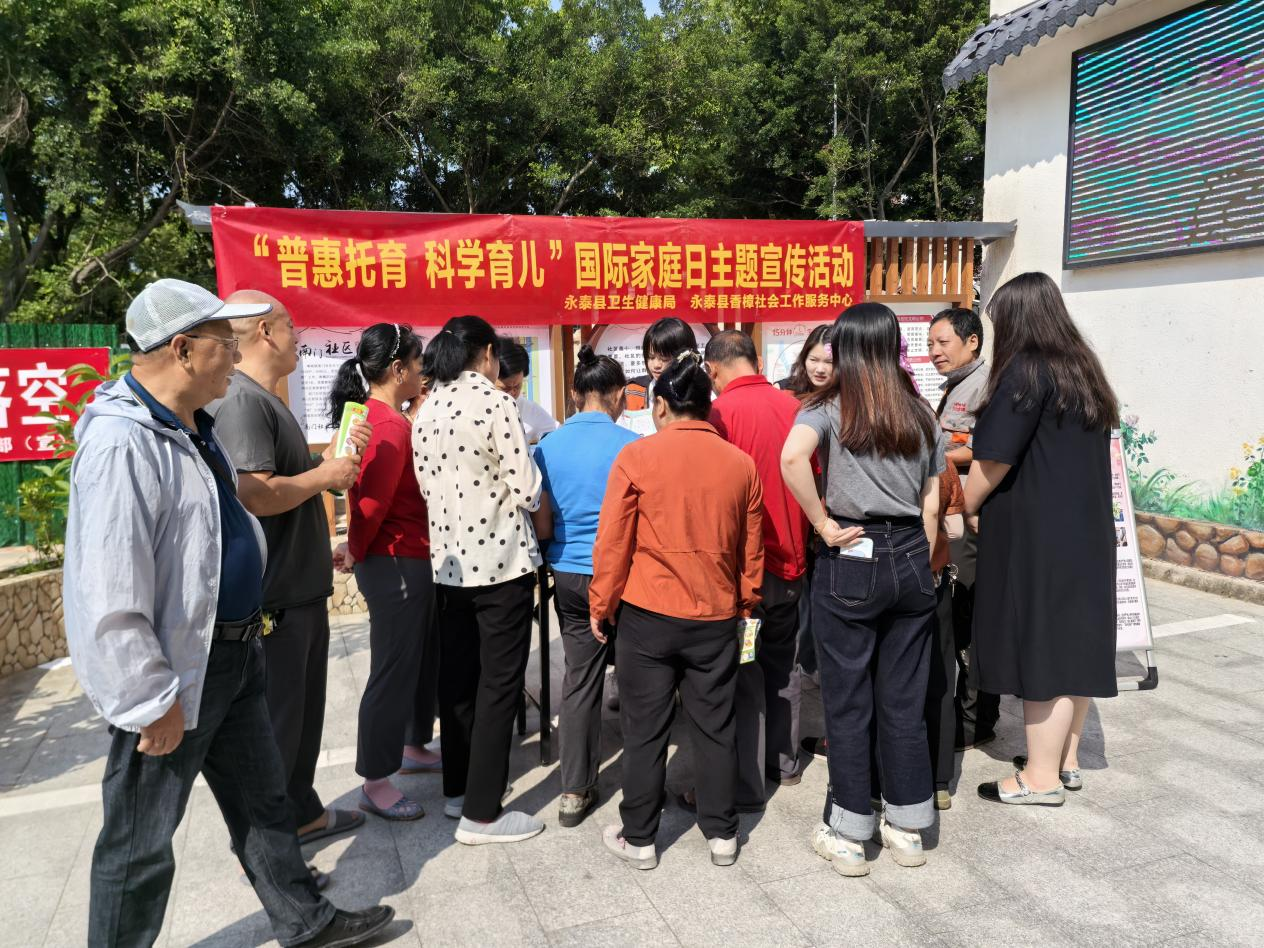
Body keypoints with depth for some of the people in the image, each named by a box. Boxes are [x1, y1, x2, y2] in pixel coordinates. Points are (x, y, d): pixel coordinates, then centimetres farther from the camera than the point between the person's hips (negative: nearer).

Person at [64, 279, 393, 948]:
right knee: (142, 839, 9)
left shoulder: (194, 427, 8)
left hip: (231, 654, 10)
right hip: (174, 675, -10)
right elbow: (111, 598, -27)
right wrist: (153, 704, -22)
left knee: (262, 798, 21)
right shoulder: (122, 443, -25)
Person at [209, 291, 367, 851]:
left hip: (301, 590, 11)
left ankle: (301, 813, 37)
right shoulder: (239, 400, -19)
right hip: (272, 599, -10)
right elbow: (254, 495, -29)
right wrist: (324, 475, -16)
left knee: (304, 710, 21)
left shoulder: (265, 400, 15)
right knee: (274, 721, 2)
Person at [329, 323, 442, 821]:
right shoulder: (390, 425, -21)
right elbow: (373, 502, -22)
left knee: (424, 658, 21)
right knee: (393, 670, 1)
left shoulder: (378, 417, 11)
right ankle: (375, 785, 15)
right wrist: (355, 551, -8)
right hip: (396, 564, -10)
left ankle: (413, 747, 39)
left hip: (411, 561, 10)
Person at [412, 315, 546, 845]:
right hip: (500, 561, -7)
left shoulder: (426, 411, 6)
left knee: (457, 678, 17)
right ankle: (481, 813, 9)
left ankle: (458, 788, 31)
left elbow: (428, 488, 11)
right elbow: (526, 491, -15)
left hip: (450, 562, 7)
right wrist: (523, 486, 6)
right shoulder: (496, 404, -14)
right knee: (498, 686, 2)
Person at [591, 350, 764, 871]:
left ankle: (638, 838, 21)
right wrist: (747, 602, 20)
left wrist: (600, 605, 4)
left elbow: (612, 541, -7)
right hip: (717, 617, 3)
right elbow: (751, 548, 8)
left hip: (647, 614, -2)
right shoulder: (741, 463, 0)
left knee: (644, 729, 9)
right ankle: (721, 834, 25)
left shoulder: (636, 456, -9)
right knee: (715, 727, 14)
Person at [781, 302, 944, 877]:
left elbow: (792, 457, -27)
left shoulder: (828, 409, -5)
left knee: (847, 703, 6)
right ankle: (907, 828, 25)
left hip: (849, 563, -4)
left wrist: (823, 524, -16)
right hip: (910, 560, 4)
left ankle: (848, 835, 17)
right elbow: (931, 507, 9)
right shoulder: (922, 416, 8)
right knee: (904, 700, 13)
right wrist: (919, 566, 17)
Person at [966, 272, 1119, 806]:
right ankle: (1066, 758, 26)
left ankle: (1042, 778, 8)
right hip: (1087, 531, 9)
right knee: (1073, 641, 14)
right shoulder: (1083, 370, 12)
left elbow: (993, 461, -16)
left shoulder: (1026, 371, -13)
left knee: (1039, 647, -1)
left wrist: (963, 510, -2)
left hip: (1035, 536, -9)